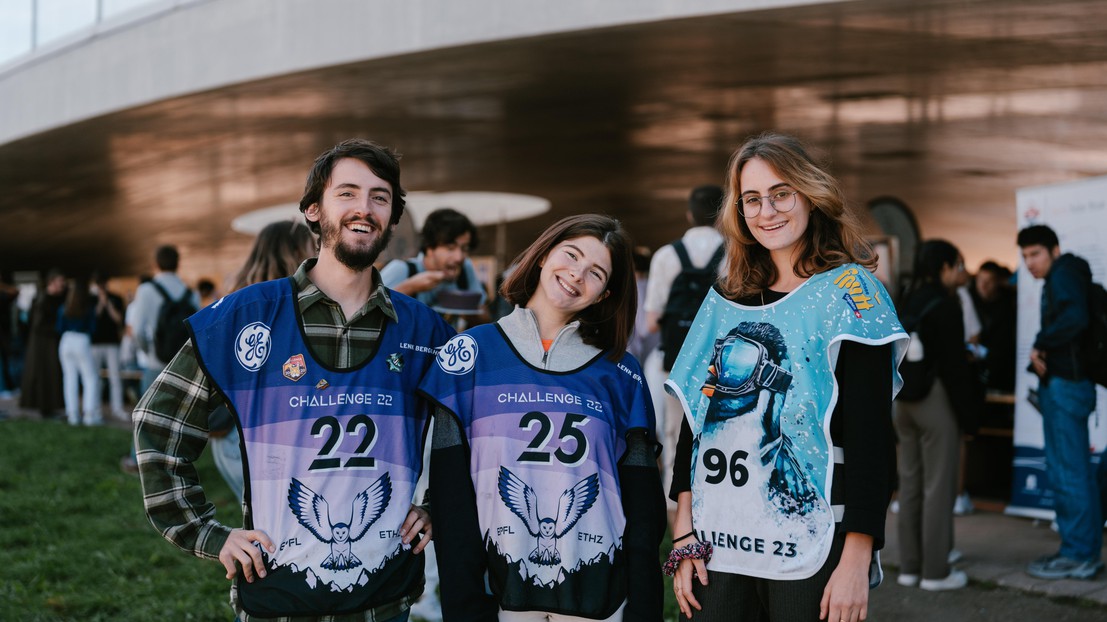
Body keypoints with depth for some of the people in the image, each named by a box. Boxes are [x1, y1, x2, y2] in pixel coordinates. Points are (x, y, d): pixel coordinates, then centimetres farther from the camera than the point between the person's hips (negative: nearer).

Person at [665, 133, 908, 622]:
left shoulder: (848, 293, -4)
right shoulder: (725, 300, 10)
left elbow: (870, 437, -10)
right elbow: (695, 418, 11)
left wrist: (857, 562, -16)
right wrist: (684, 535, 4)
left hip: (811, 546, -4)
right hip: (718, 544, 4)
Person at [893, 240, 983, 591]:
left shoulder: (909, 302, 11)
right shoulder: (944, 305, -13)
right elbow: (954, 365, -15)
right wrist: (968, 414, -10)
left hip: (904, 400, 8)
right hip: (936, 399, -8)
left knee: (910, 484, 11)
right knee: (938, 487, -2)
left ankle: (910, 567, 18)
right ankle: (935, 572, 2)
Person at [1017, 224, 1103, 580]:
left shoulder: (1064, 274, -8)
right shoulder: (1061, 279, 21)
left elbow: (1075, 318, -26)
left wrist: (1040, 344, -14)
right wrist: (1043, 353, -1)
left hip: (1065, 385, -10)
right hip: (1068, 383, 10)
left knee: (1067, 473, -7)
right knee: (1077, 472, 13)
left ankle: (1077, 556, -3)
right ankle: (1087, 552, 18)